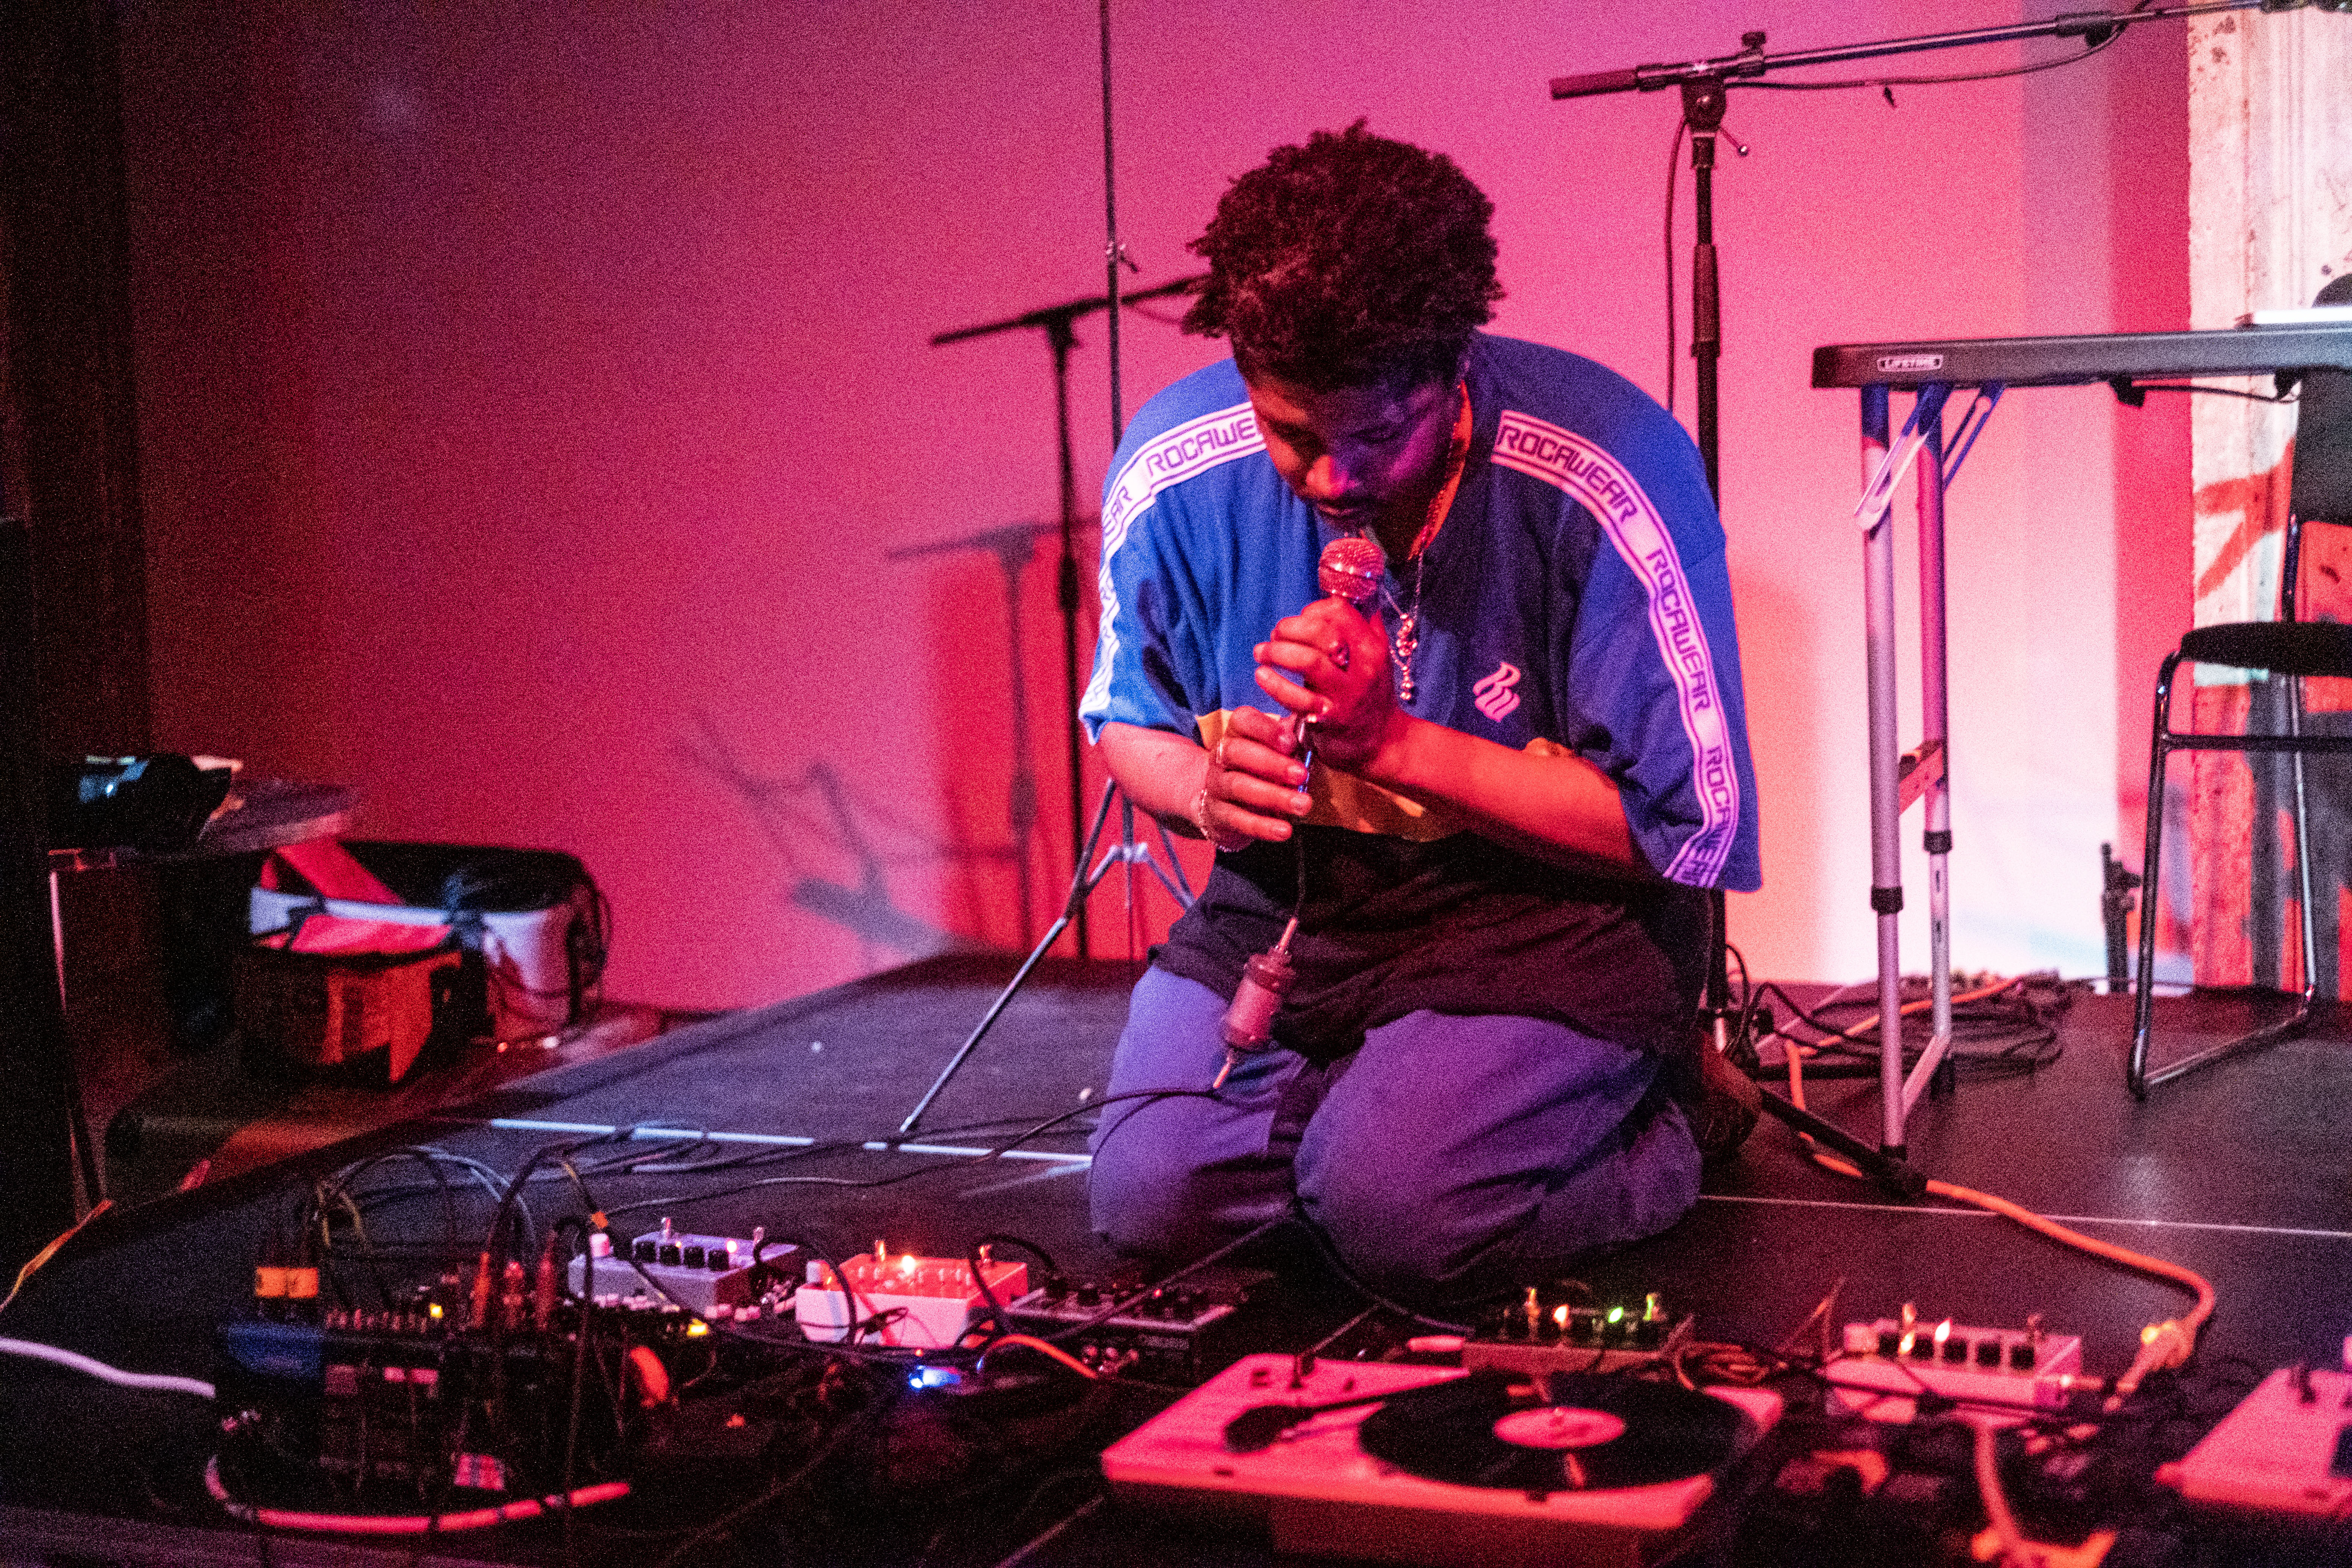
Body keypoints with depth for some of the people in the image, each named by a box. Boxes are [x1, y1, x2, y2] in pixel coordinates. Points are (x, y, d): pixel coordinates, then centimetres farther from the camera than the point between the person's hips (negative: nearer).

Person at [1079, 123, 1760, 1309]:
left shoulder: (1608, 474, -23)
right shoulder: (1173, 472, -11)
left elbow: (1686, 830, -18)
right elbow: (1125, 719, 8)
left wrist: (1396, 742, -26)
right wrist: (1200, 786, -18)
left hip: (1552, 909, -4)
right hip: (1292, 899, 5)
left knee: (1397, 1214, -26)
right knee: (1149, 1200, -14)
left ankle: (1640, 1126, 6)